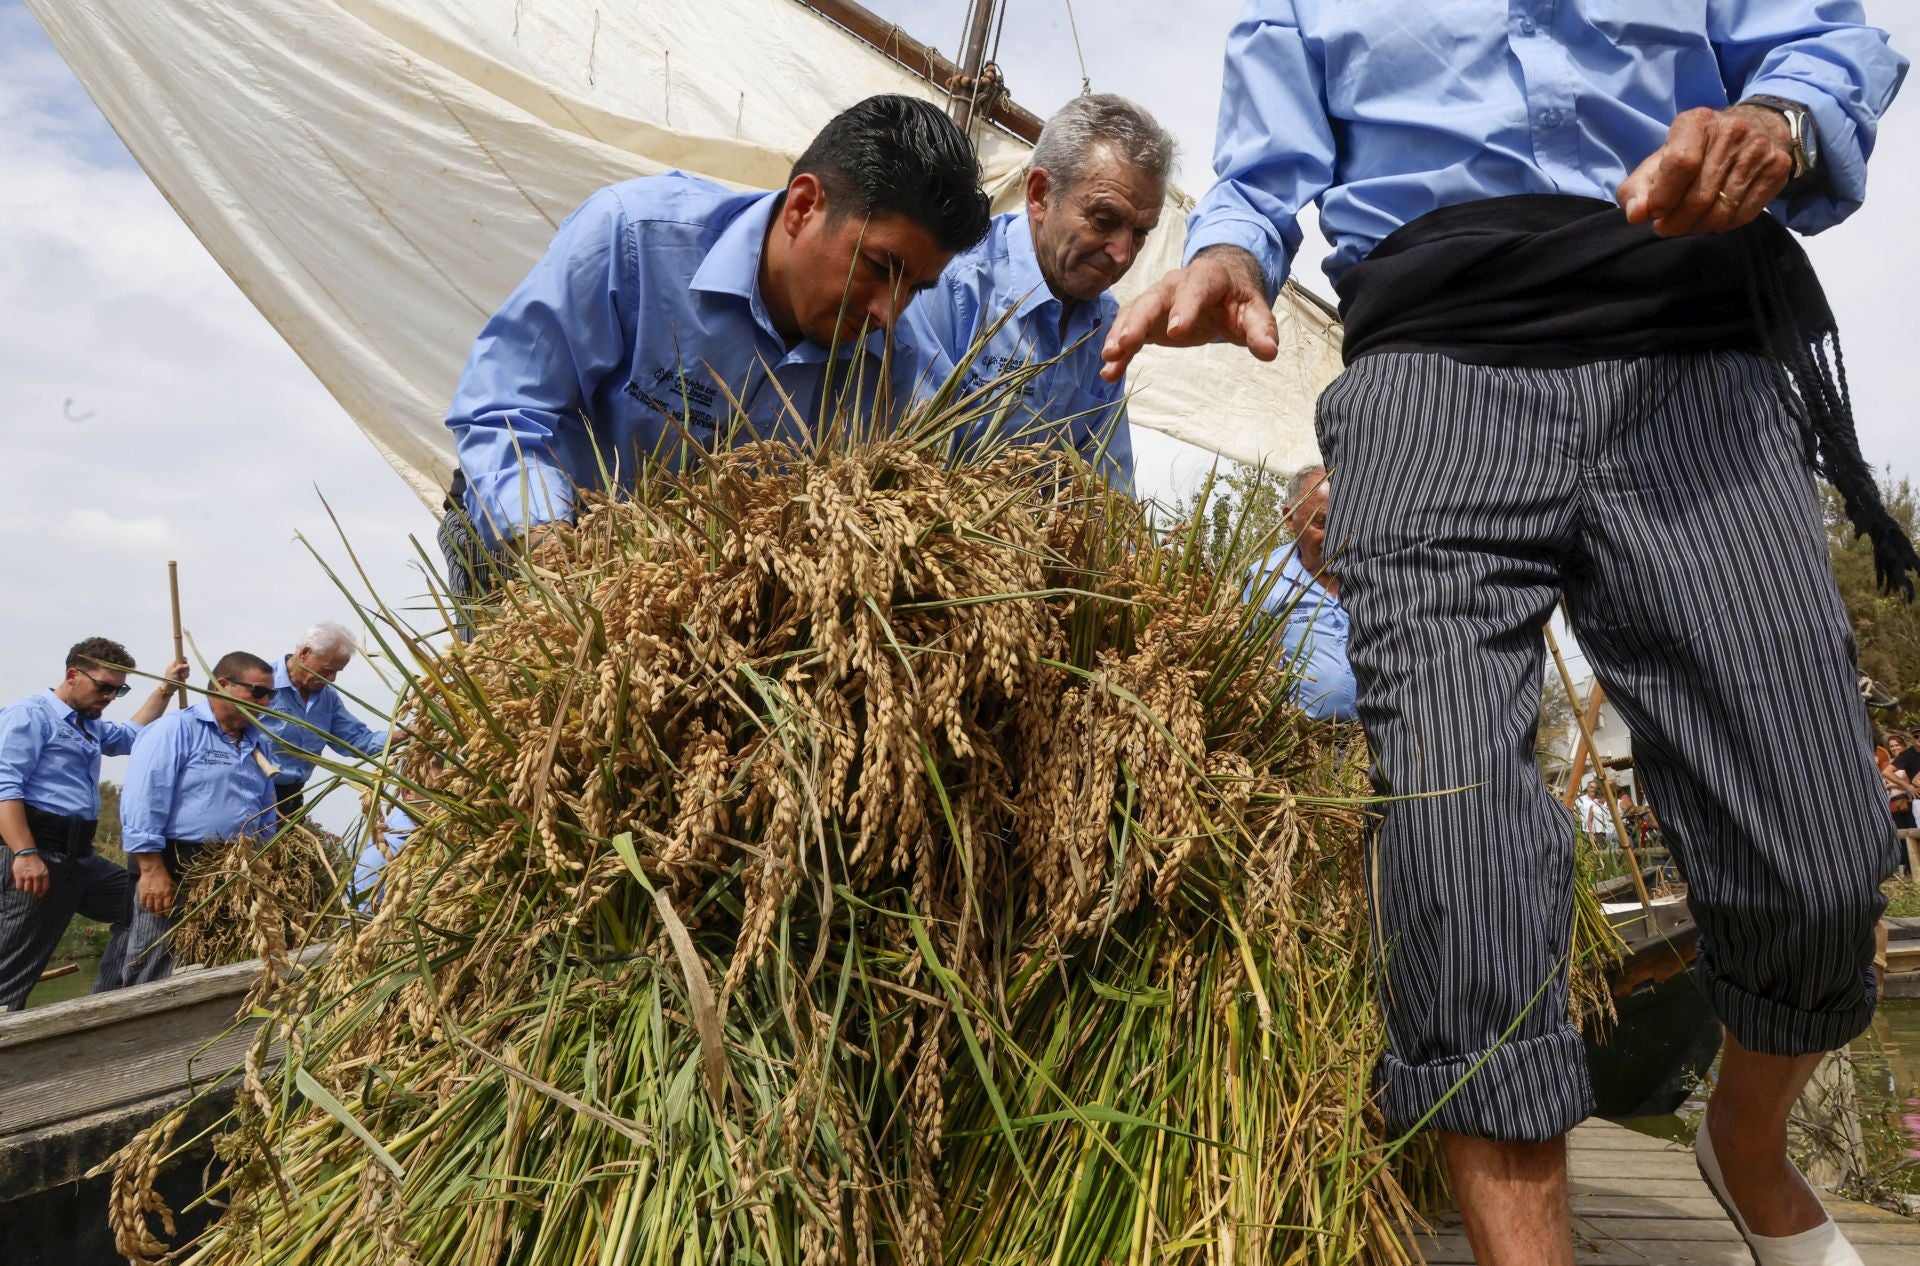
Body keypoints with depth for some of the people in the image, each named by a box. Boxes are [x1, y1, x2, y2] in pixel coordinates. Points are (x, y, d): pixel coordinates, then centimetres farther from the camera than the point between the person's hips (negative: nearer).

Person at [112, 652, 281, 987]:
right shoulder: (176, 729, -7)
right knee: (157, 982, -1)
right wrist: (152, 870, -18)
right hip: (173, 871, -7)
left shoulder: (260, 743, 15)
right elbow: (142, 802, -14)